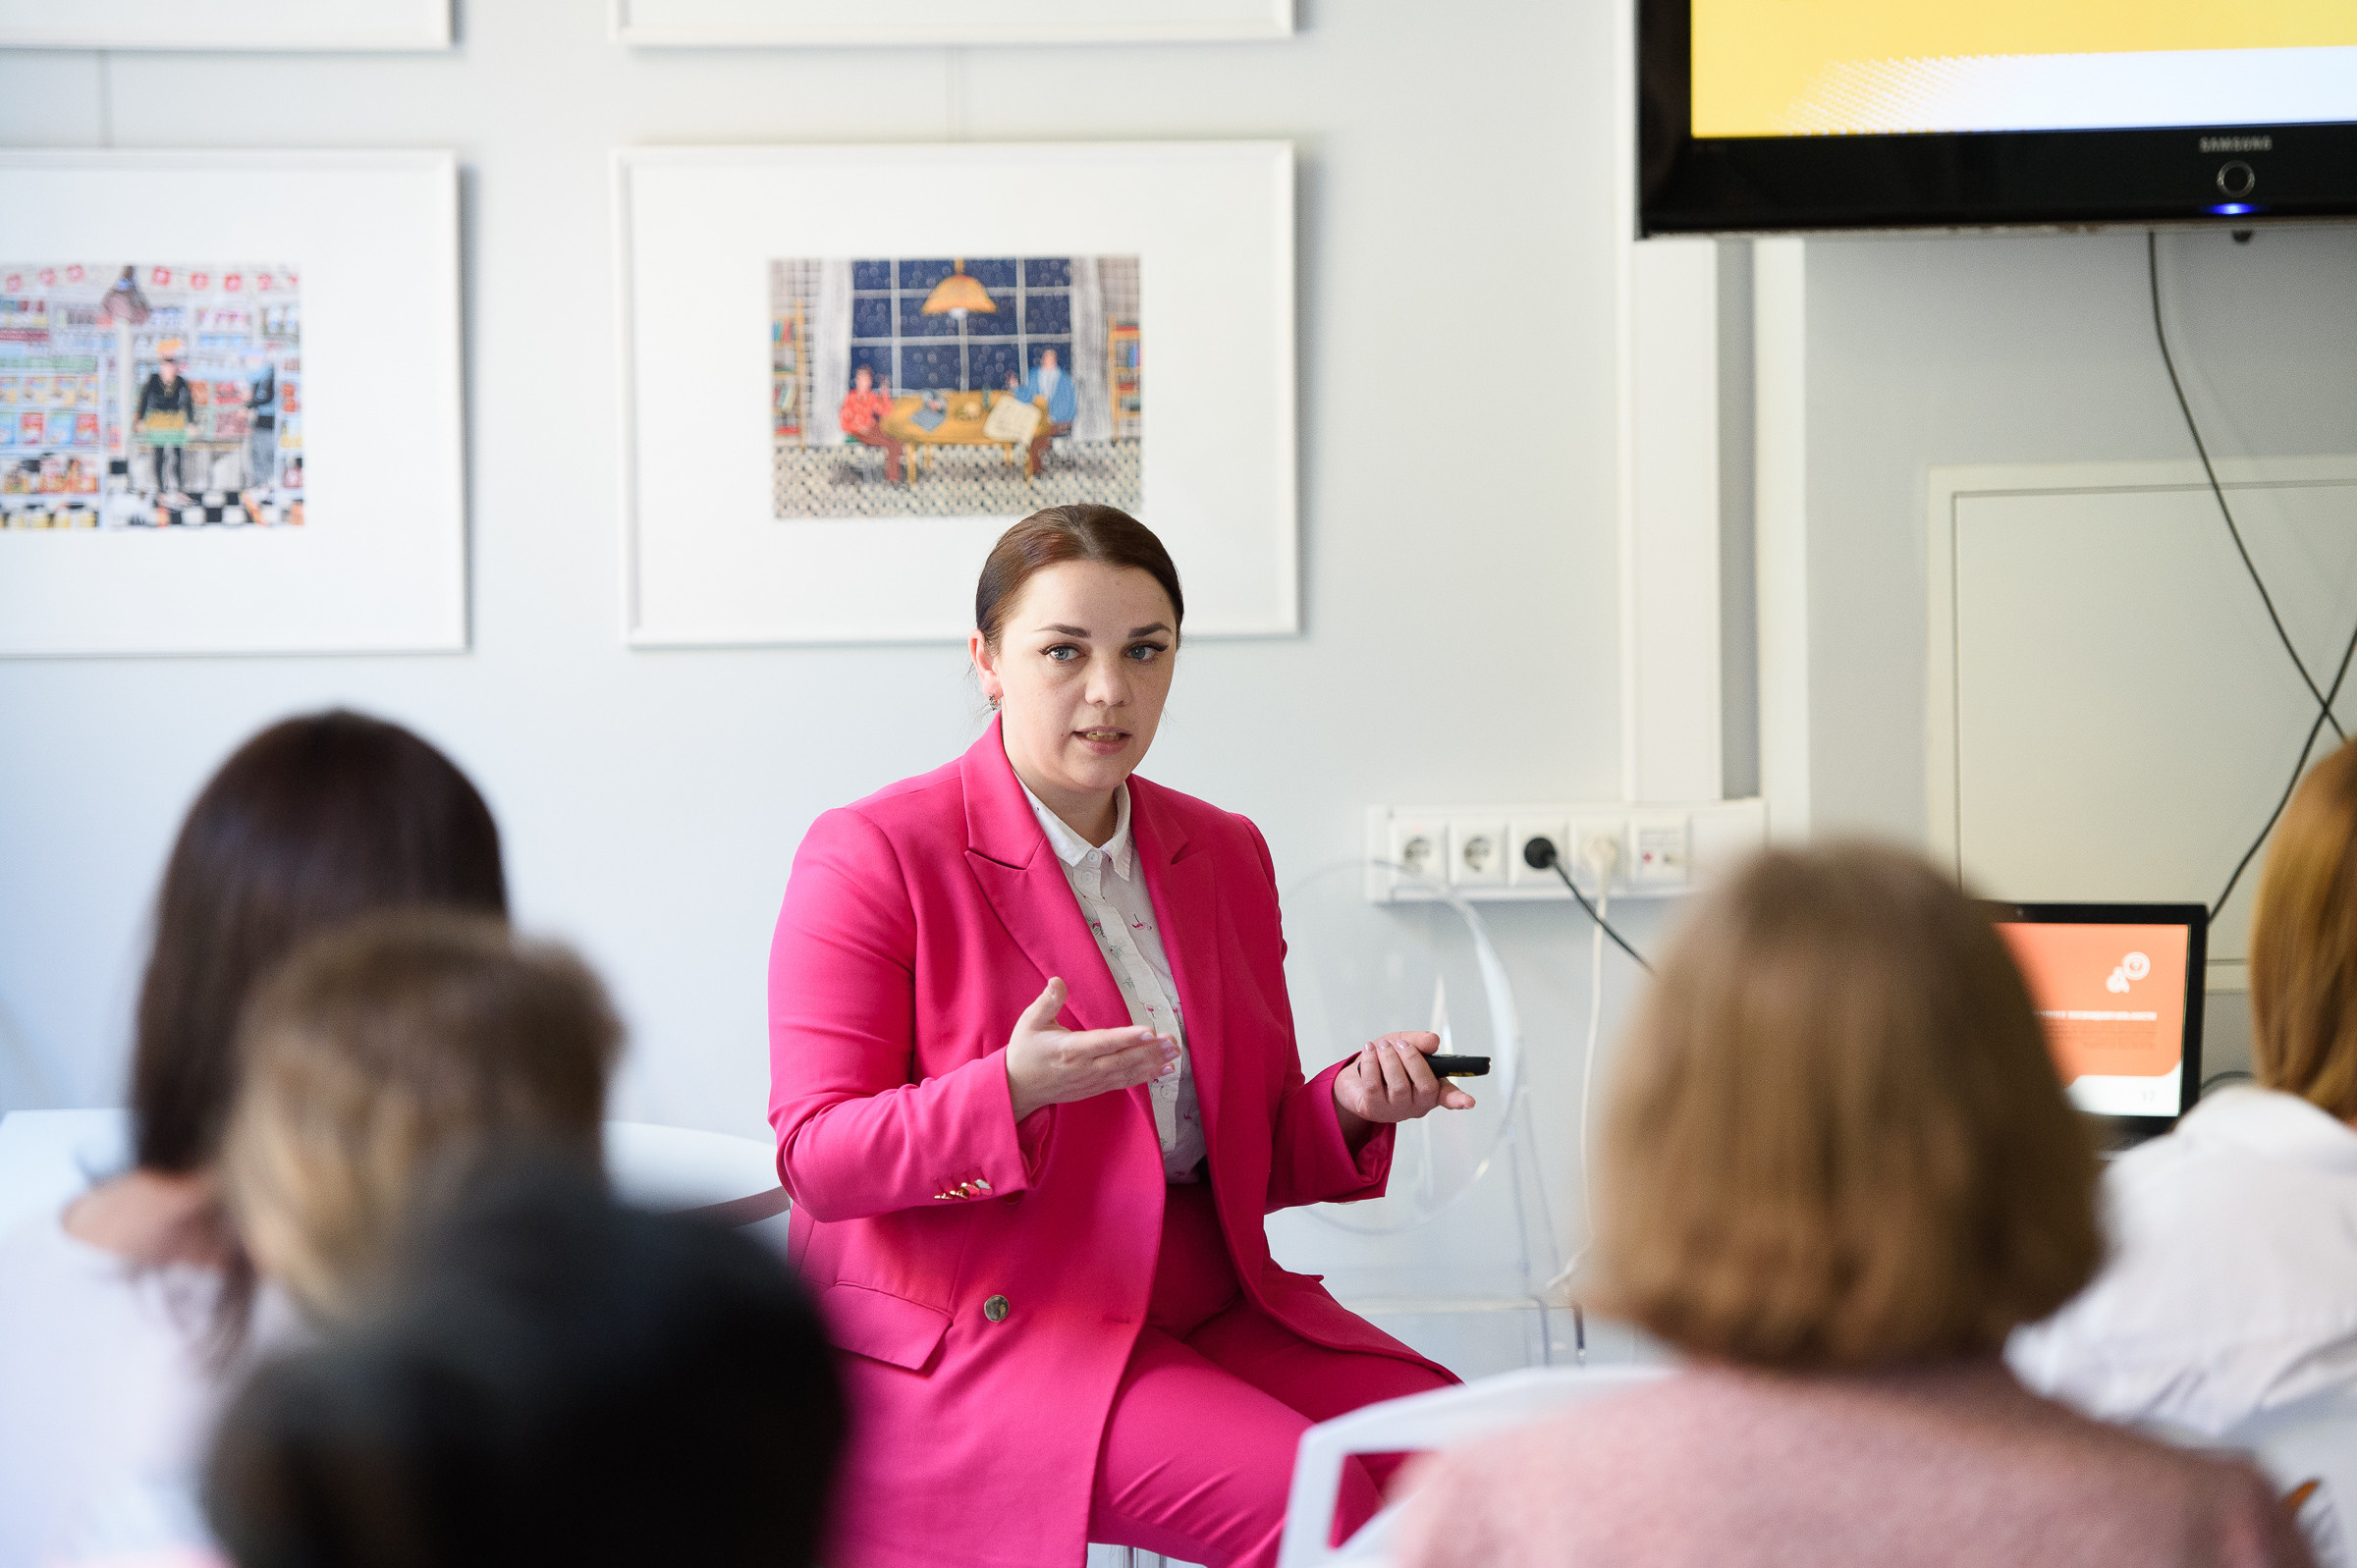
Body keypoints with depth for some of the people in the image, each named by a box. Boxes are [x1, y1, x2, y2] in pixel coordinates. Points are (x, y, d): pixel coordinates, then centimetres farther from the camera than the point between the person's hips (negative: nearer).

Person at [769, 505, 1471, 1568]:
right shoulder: (873, 856, -5)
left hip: (1204, 1310, 6)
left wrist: (1350, 1106, -5)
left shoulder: (1225, 855, 14)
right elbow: (817, 1159, -10)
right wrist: (1011, 1091, -26)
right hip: (974, 1339, -6)